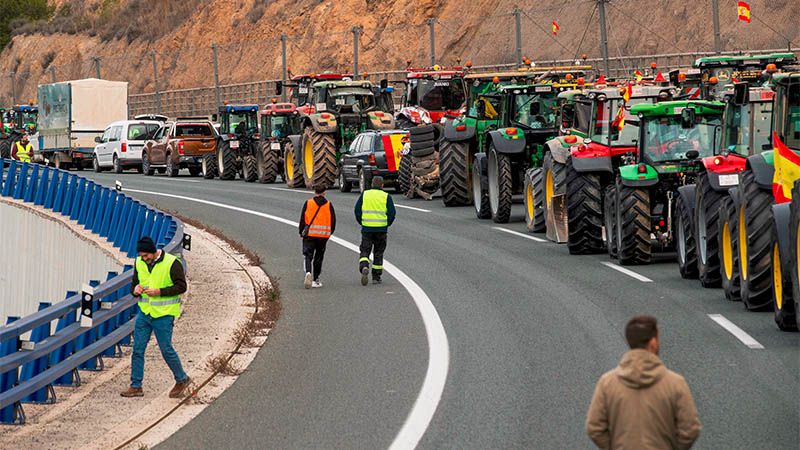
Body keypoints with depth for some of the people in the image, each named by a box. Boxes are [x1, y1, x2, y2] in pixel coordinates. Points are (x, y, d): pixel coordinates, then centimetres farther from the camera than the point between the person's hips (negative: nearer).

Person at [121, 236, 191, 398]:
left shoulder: (172, 263, -13)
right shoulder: (139, 263, 5)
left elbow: (181, 286, -13)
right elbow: (134, 283, 16)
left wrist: (159, 292, -21)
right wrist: (135, 289, -9)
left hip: (163, 314, -6)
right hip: (144, 312, 6)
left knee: (166, 350, 2)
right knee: (137, 349, 3)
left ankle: (182, 380, 22)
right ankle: (136, 386, 11)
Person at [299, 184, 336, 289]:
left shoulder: (308, 203, 0)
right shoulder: (329, 205, 3)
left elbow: (302, 219, 0)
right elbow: (333, 220, 5)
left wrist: (301, 232, 12)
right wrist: (330, 232, 20)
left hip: (310, 234, -1)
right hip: (324, 235, 1)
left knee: (308, 255, 2)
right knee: (318, 257, 11)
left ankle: (308, 272, -25)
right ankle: (315, 280, 14)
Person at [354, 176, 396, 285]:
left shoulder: (364, 194, 4)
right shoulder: (386, 197, 1)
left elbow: (357, 210, 2)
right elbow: (392, 212, -3)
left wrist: (361, 222, 13)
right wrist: (387, 224, 11)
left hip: (366, 228, 0)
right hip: (381, 229, 0)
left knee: (365, 251, 5)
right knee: (378, 253, 11)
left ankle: (364, 267, -25)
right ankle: (376, 277, 14)